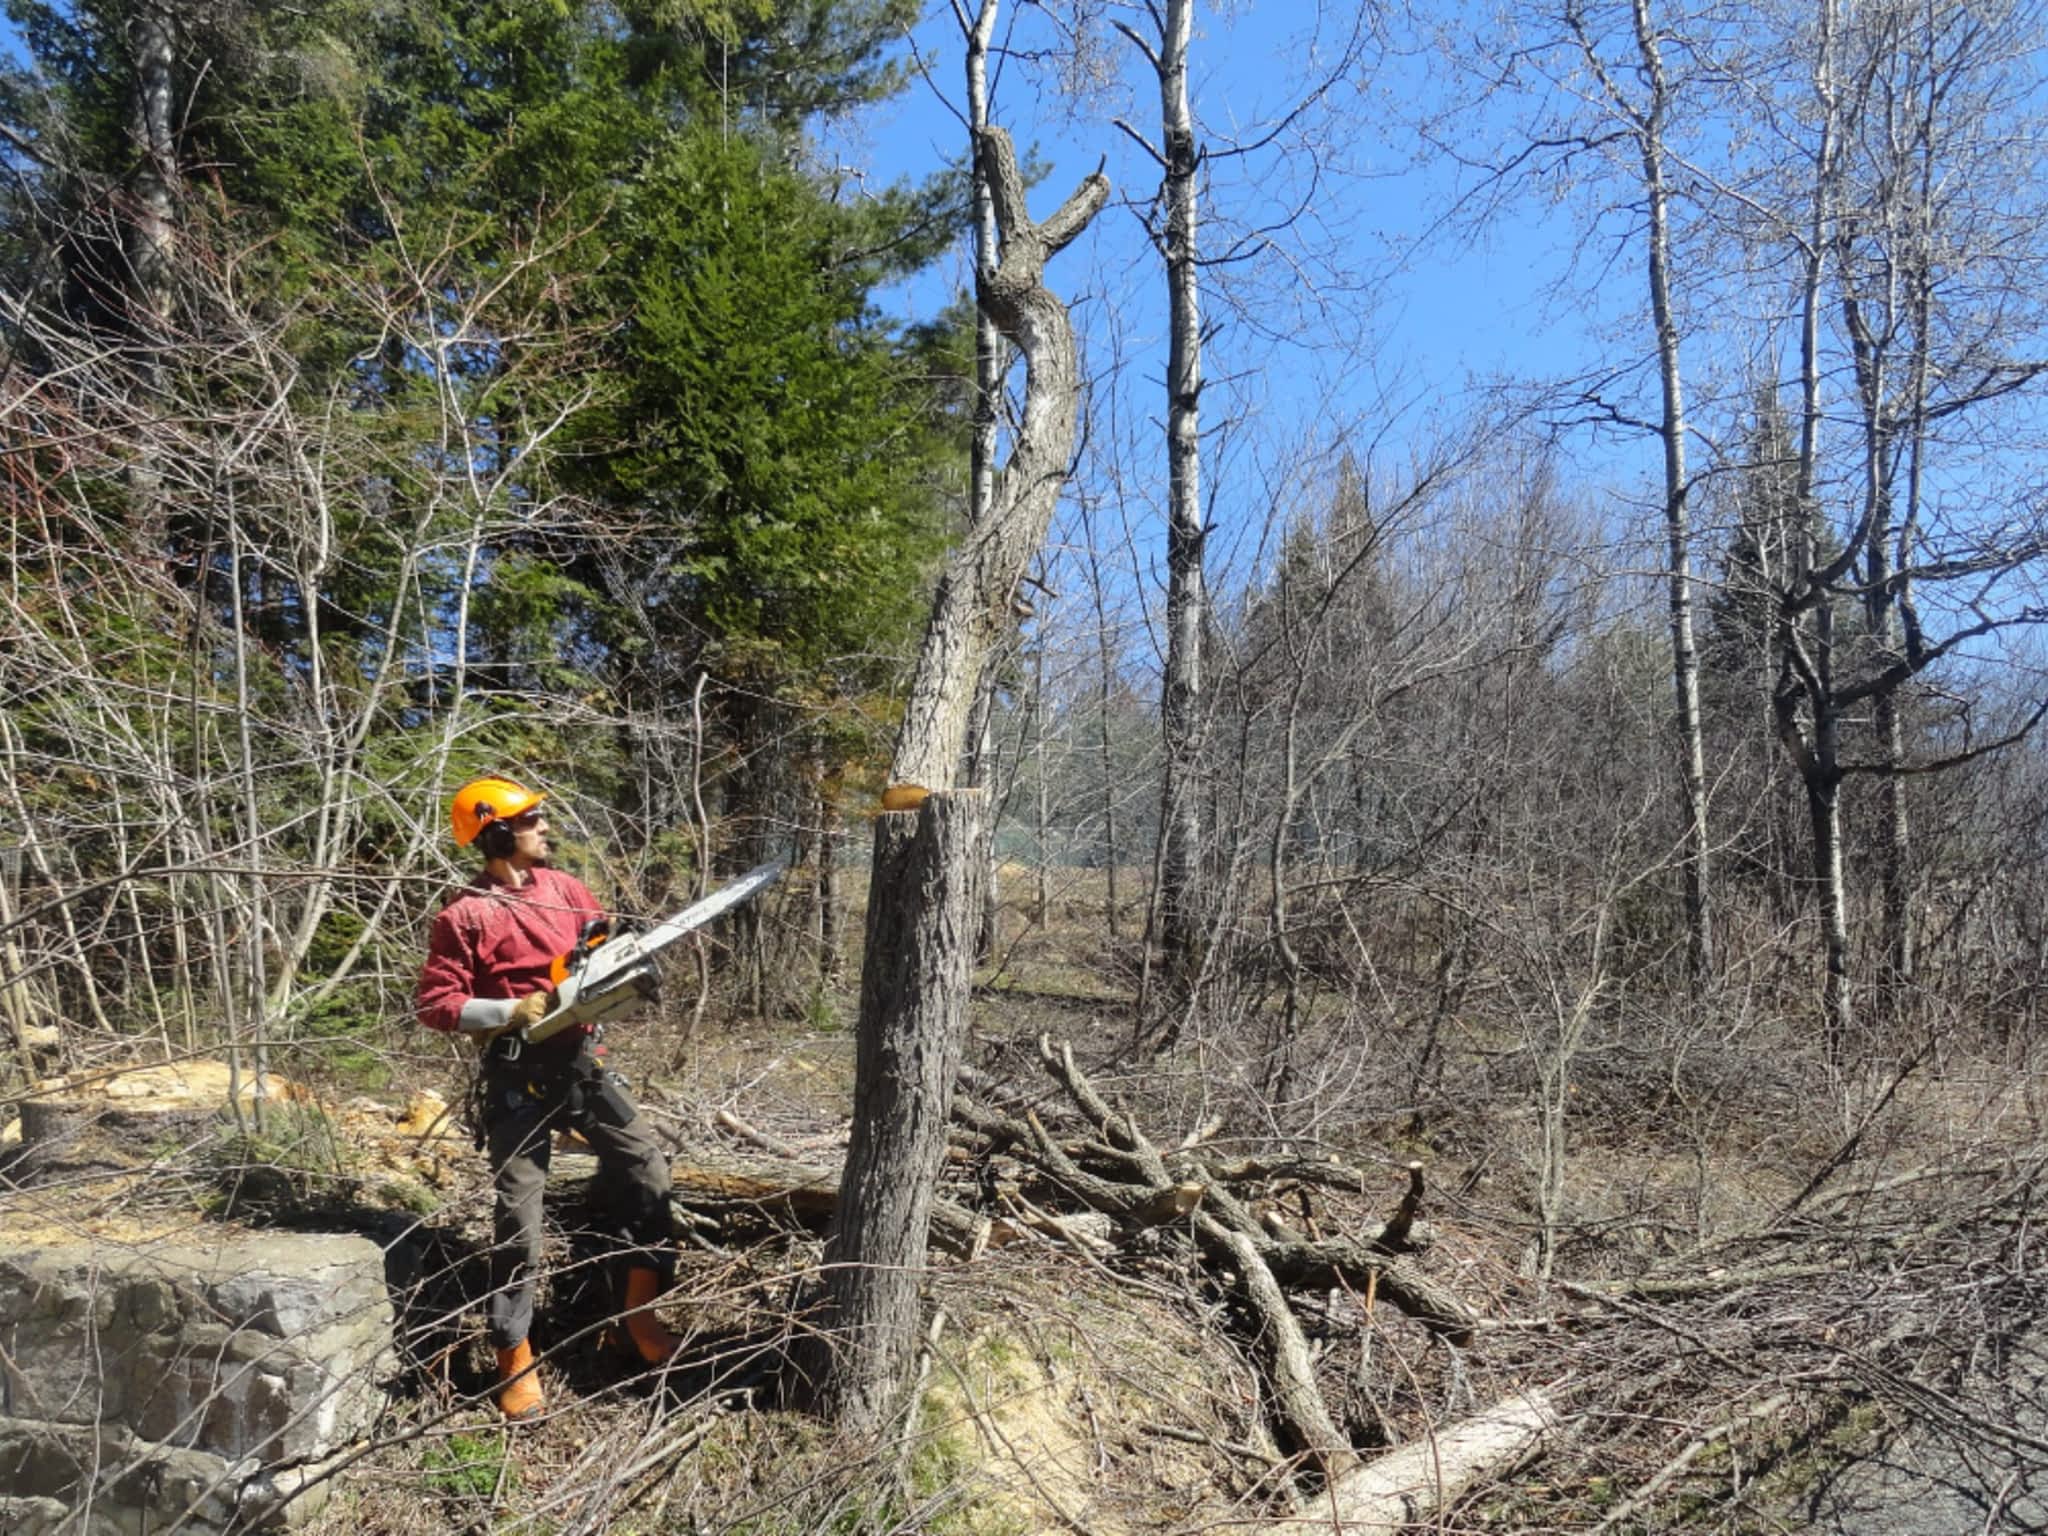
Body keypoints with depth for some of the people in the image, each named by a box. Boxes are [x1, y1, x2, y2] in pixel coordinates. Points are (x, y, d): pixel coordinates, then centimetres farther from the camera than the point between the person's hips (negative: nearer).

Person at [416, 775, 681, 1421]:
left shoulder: (562, 887, 5)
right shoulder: (463, 917, -11)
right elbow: (436, 1004, -12)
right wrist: (511, 1012, -21)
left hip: (579, 1060, 6)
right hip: (517, 1076, -5)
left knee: (646, 1171, 6)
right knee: (519, 1213, 1)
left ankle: (639, 1311, 22)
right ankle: (515, 1357, 15)